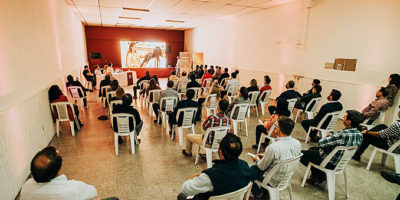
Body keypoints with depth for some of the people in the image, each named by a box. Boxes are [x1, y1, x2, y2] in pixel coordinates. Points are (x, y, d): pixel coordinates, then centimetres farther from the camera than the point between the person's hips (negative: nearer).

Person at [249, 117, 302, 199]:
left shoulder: (273, 147, -34)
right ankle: (264, 192, 33)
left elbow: (262, 167, -18)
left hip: (273, 181, -6)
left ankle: (258, 193, 36)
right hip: (287, 177, 6)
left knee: (251, 169, 16)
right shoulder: (297, 143, -13)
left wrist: (257, 159, 4)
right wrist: (266, 156, 10)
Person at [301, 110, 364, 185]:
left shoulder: (342, 135, -37)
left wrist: (327, 137, -6)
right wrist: (331, 136, -1)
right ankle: (321, 175, 27)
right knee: (311, 149, 27)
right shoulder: (360, 135, -9)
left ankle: (319, 176, 21)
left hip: (330, 163, -9)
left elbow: (320, 143, -28)